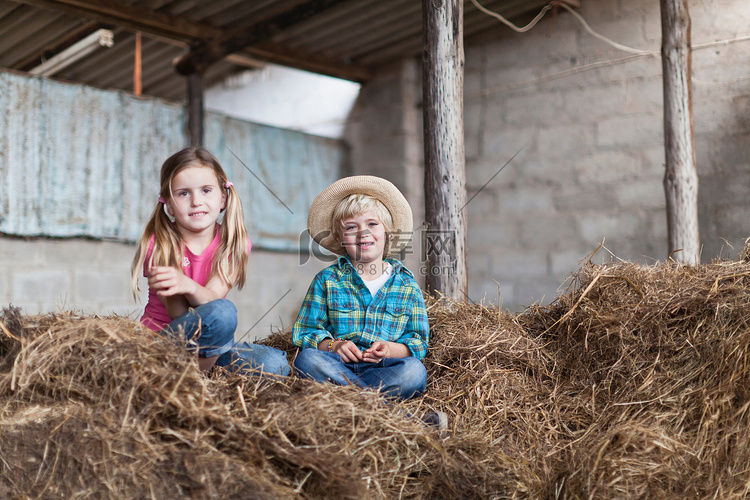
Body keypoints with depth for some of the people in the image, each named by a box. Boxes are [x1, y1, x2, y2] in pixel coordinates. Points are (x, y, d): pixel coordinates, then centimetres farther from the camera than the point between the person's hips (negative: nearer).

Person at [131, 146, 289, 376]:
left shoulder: (234, 244, -4)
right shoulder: (159, 243, -10)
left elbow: (212, 299, -19)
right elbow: (179, 315, -17)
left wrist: (188, 286, -41)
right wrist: (171, 290, -41)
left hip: (209, 343, 4)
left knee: (276, 364, -19)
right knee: (223, 312, -32)